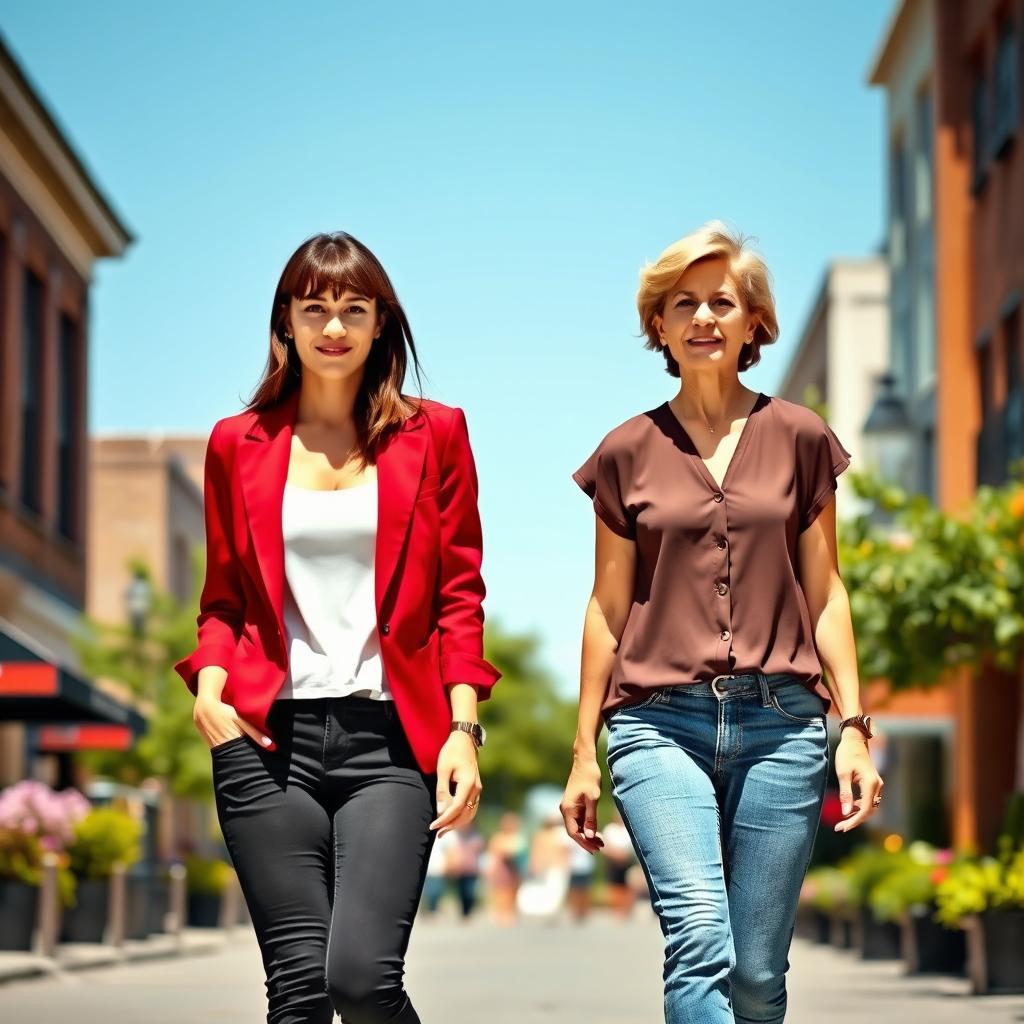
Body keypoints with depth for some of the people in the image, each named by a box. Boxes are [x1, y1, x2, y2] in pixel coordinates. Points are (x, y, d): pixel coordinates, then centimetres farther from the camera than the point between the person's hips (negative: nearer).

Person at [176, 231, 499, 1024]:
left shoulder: (432, 435, 10)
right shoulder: (239, 445, 13)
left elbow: (460, 595, 7)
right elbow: (224, 598, 17)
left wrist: (463, 727, -3)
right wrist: (209, 683, -3)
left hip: (389, 738, -1)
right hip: (269, 736, 1)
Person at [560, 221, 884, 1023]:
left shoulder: (798, 438, 9)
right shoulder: (629, 453, 9)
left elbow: (825, 594, 11)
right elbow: (609, 609, 12)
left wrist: (854, 724, 2)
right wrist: (583, 753, 11)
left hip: (780, 723, 1)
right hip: (661, 723, -1)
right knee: (700, 942, -19)